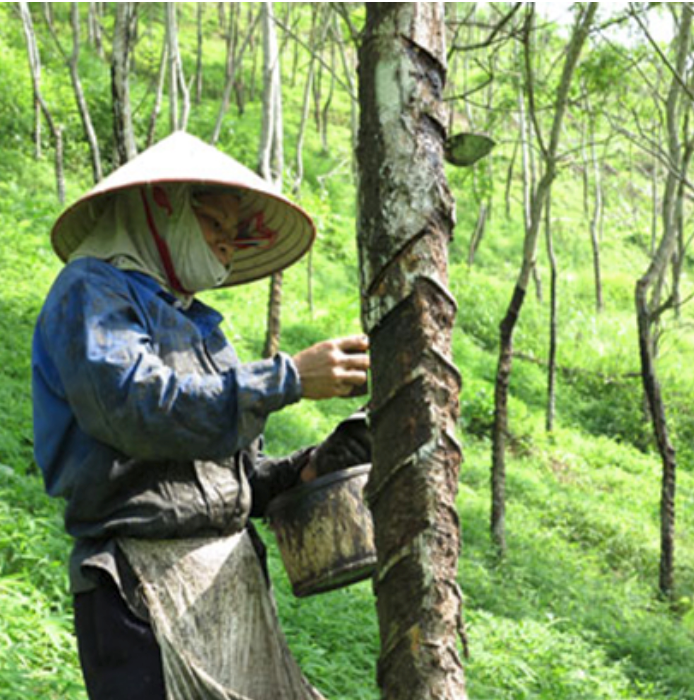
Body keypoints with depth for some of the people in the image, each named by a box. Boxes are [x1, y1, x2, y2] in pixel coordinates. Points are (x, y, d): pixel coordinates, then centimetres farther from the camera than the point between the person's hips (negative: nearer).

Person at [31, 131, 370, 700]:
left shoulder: (195, 322, 23)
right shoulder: (92, 290, -1)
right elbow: (139, 408, -19)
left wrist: (298, 472, 5)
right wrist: (288, 379, -18)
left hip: (230, 582, 8)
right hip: (145, 583, -8)